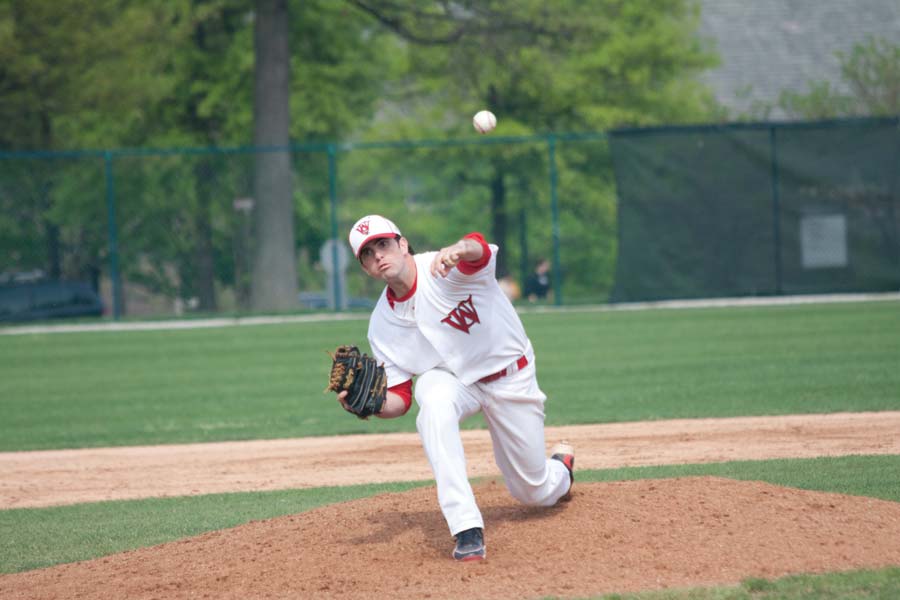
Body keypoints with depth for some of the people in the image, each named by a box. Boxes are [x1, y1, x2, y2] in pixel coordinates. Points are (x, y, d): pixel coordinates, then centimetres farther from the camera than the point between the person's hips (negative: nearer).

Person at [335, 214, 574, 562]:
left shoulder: (446, 271, -26)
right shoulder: (382, 325, -12)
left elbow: (479, 250, -52)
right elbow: (399, 400, -8)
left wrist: (458, 250, -76)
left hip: (509, 375, -2)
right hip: (450, 378, 2)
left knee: (535, 494, 6)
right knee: (434, 403, -37)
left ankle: (560, 467, 48)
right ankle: (467, 529, -37)